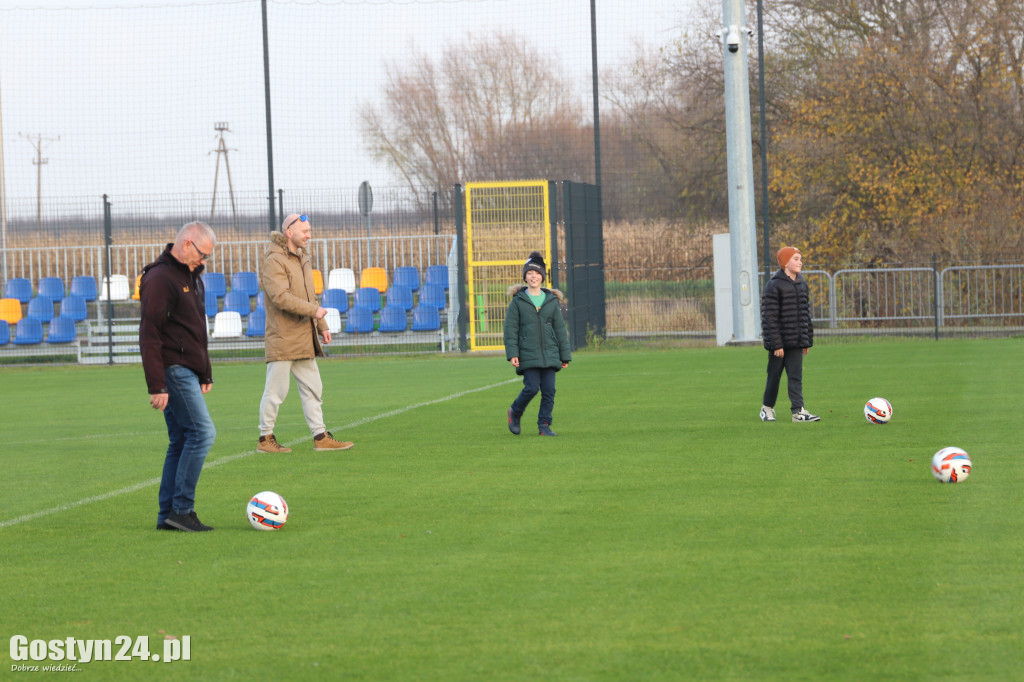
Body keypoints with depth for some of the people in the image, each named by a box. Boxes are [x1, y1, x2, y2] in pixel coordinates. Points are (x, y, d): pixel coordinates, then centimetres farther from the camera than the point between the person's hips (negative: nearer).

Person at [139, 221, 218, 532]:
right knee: (202, 431, -14)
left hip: (187, 370, 10)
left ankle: (168, 515, 10)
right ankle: (181, 509, -12)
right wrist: (157, 386, -22)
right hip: (173, 370, -10)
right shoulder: (160, 278, -14)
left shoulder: (192, 276, 17)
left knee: (181, 441, 8)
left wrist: (205, 373, 22)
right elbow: (150, 334, -19)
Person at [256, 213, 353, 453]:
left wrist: (322, 326, 19)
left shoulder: (302, 259, 17)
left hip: (304, 341, 9)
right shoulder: (274, 261, -14)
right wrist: (314, 310, -23)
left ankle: (321, 437, 13)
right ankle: (266, 439, 7)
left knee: (313, 388, 9)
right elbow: (281, 297, -24)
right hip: (282, 339, -9)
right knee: (276, 391, -2)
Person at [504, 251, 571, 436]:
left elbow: (560, 330, 13)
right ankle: (515, 413, 14)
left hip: (550, 355, 3)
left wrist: (565, 356, 10)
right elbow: (510, 329, 0)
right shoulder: (518, 301, 2)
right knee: (532, 388, -12)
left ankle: (544, 425, 8)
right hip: (528, 356, -3)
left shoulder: (552, 301, 9)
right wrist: (512, 354, -9)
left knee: (549, 390, -2)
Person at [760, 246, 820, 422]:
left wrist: (808, 340, 14)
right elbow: (770, 317, -14)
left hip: (796, 341, 5)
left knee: (796, 376, -2)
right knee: (774, 375, 5)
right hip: (779, 341, -5)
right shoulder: (774, 286, -11)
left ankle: (798, 411, -7)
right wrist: (776, 344, -18)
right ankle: (767, 408, 22)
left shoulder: (802, 285, 11)